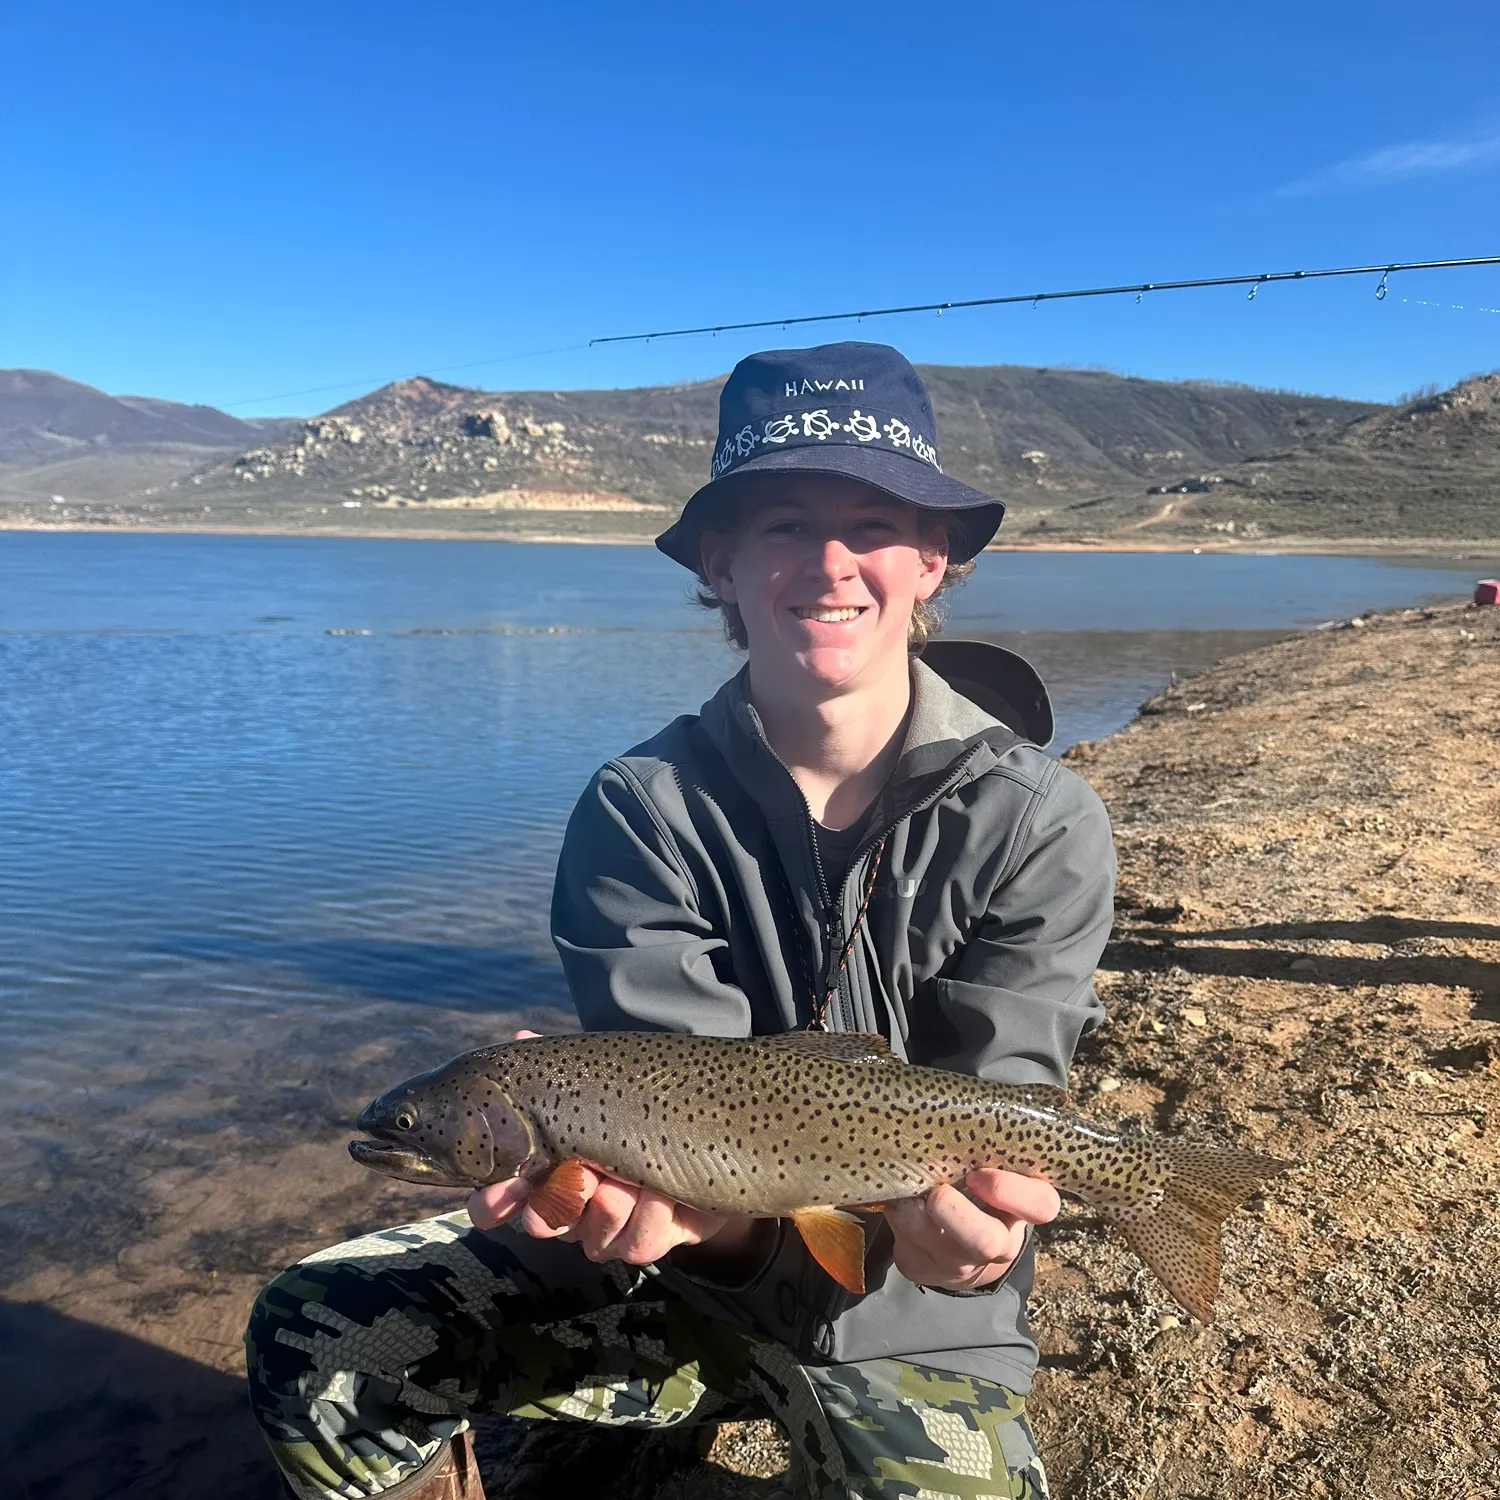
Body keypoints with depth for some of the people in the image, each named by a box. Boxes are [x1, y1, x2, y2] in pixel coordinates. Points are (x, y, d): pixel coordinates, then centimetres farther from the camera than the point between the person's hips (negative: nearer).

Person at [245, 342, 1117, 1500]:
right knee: (315, 1339, -11)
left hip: (904, 1322, 0)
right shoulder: (642, 812, -13)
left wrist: (965, 1224, -36)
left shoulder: (1037, 824, -14)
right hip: (693, 1263, 1)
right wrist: (662, 1186, -39)